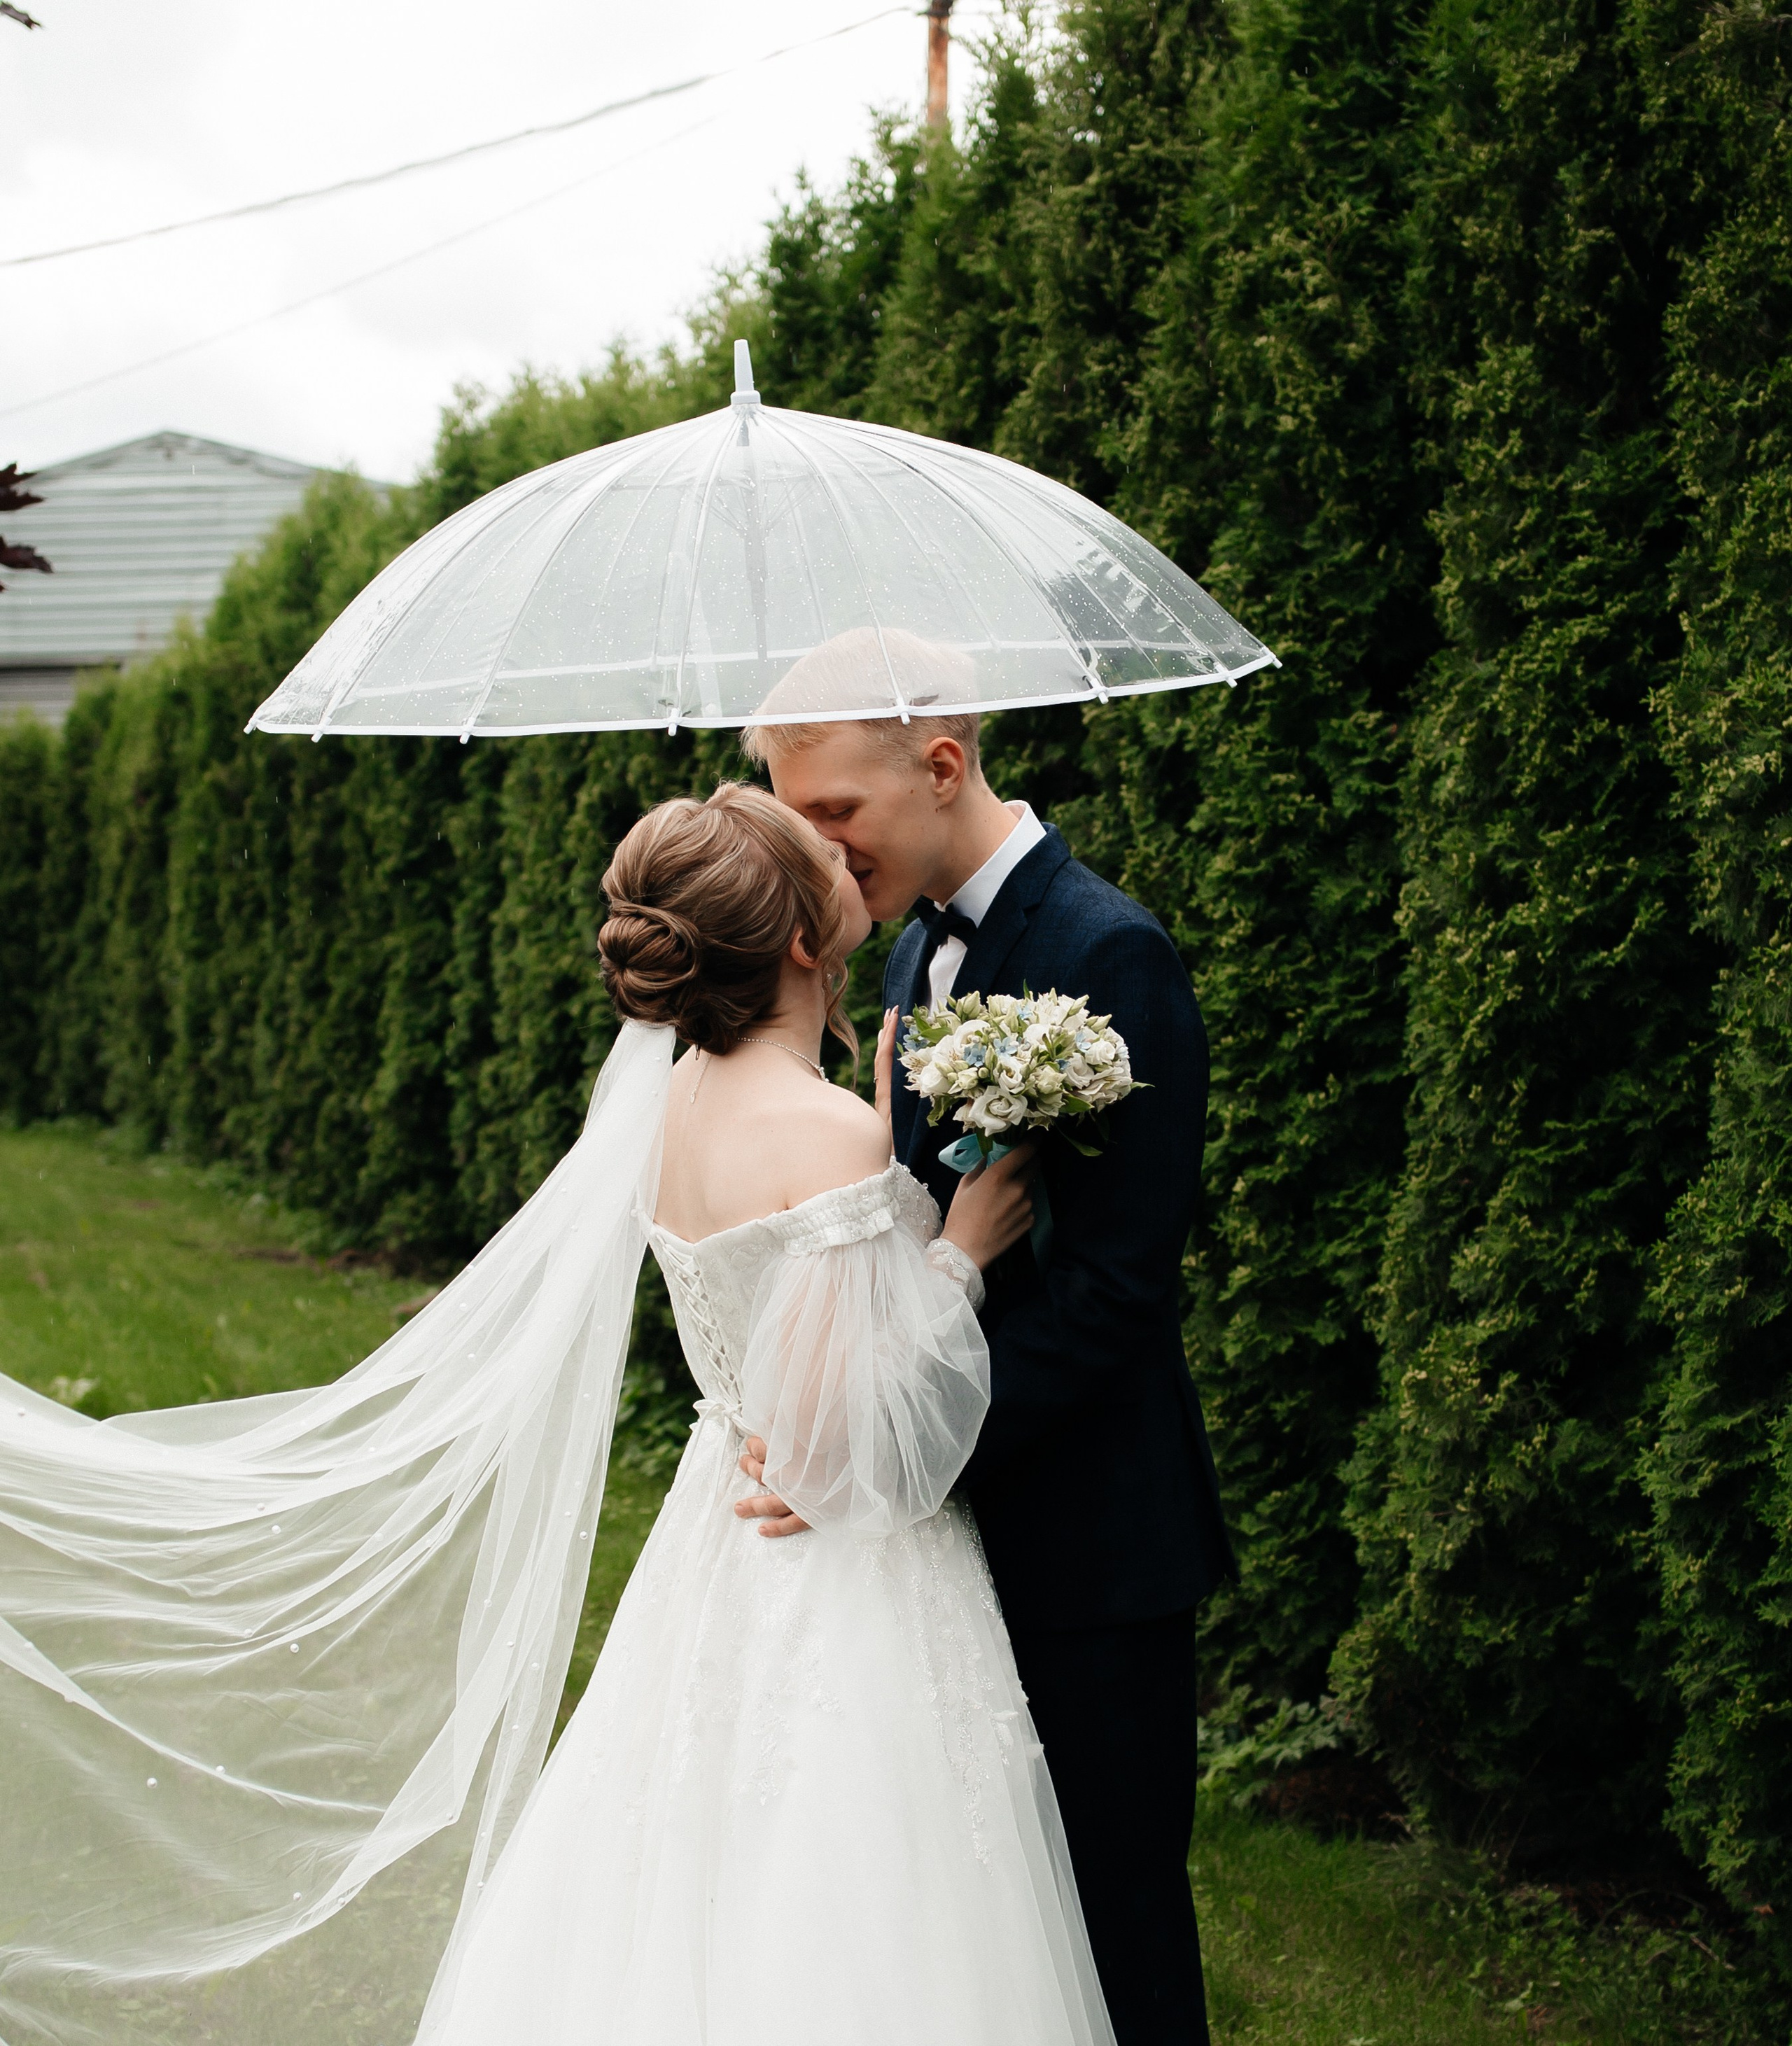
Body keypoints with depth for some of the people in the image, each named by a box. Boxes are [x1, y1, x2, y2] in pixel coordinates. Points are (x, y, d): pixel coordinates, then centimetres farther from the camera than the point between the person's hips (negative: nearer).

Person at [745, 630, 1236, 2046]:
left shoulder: (1107, 956, -17)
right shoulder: (922, 951, 11)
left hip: (1090, 1546, -8)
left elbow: (1115, 1283, -22)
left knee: (1112, 1923, 3)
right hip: (969, 1522, 8)